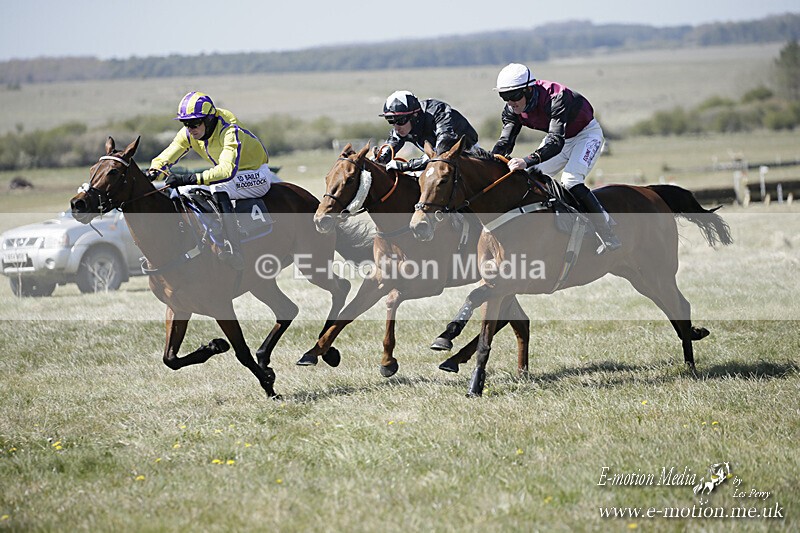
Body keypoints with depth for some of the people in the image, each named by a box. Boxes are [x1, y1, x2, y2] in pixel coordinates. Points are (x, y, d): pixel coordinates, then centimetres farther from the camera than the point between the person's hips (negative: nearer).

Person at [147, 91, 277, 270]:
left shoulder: (230, 131, -33)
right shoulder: (188, 134, -9)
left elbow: (227, 171, -46)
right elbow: (166, 156, -8)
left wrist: (189, 179, -54)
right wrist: (153, 172, -32)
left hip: (257, 174, -8)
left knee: (219, 188, -34)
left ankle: (234, 251, -40)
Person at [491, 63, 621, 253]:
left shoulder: (555, 98, -39)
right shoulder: (512, 110, -16)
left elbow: (556, 142, -49)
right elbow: (505, 141, -18)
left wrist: (527, 161, -63)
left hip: (587, 133, -8)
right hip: (560, 136, 8)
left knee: (570, 180, -27)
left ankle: (610, 239, -20)